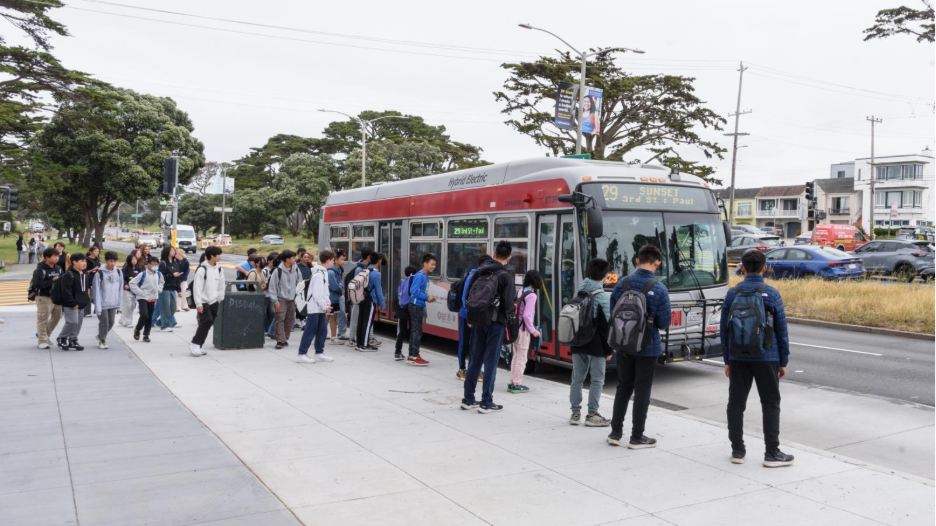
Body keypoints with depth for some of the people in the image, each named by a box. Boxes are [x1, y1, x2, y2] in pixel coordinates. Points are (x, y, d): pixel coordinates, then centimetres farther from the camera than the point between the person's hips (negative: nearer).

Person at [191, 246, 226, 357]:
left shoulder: (219, 269, 9)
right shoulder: (202, 269, -13)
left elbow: (221, 285, 17)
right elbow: (197, 287, -15)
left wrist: (220, 300, 13)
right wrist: (198, 303, -18)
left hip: (213, 302, 7)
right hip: (203, 301, -7)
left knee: (208, 323, 6)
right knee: (207, 321, -19)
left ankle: (199, 346, 16)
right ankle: (195, 345, -12)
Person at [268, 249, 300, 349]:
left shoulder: (296, 270, 3)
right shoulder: (278, 271, -11)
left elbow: (298, 284, 16)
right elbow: (272, 286, -8)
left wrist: (297, 297, 11)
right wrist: (275, 301, -10)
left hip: (292, 299, 5)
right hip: (281, 299, -5)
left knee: (290, 320, 7)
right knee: (280, 320, -10)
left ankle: (285, 338, 18)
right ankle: (281, 341, -10)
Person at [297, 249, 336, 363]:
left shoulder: (324, 272, 14)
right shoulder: (319, 274, -17)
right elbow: (317, 293, -21)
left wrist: (327, 303, 6)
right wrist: (325, 306, -15)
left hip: (321, 308, 10)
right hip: (314, 307, -10)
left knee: (322, 330, 11)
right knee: (310, 331, -5)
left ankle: (319, 353, 19)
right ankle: (302, 354, 1)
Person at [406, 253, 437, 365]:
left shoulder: (425, 276, 11)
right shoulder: (420, 276, -16)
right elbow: (414, 291, -22)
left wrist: (428, 298, 3)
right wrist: (427, 297, -16)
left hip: (419, 306, 9)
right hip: (415, 306, -9)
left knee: (416, 331, 14)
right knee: (416, 331, -5)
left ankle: (413, 354, 23)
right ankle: (413, 357, -1)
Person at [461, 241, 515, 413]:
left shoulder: (480, 271, 5)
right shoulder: (506, 277, -11)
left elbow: (467, 294, 4)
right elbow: (508, 304, -17)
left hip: (478, 321, 5)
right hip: (495, 323, -5)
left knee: (475, 359, 13)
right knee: (490, 361, 2)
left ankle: (468, 399, 19)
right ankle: (486, 403, 7)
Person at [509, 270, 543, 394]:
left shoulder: (519, 292, 8)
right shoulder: (531, 296, -14)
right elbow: (527, 315, -19)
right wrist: (533, 331, -9)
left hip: (515, 328, 7)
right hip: (524, 330, -7)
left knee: (516, 356, 15)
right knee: (522, 358, 1)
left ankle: (512, 383, 20)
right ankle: (517, 385, 6)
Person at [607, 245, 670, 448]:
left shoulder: (622, 284, -5)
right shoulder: (659, 289, -14)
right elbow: (664, 323, -10)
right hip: (647, 347, -3)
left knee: (623, 388, 16)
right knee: (642, 391, 6)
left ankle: (615, 432, 20)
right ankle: (636, 437, 14)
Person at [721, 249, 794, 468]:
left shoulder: (732, 294, 1)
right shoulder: (771, 294, -5)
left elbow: (724, 328, 4)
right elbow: (781, 330, -2)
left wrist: (727, 360, 13)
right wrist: (783, 361, 7)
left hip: (738, 358, 2)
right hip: (766, 357, -2)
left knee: (736, 403, 8)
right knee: (770, 404, 7)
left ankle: (737, 450, 13)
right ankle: (772, 453, 8)